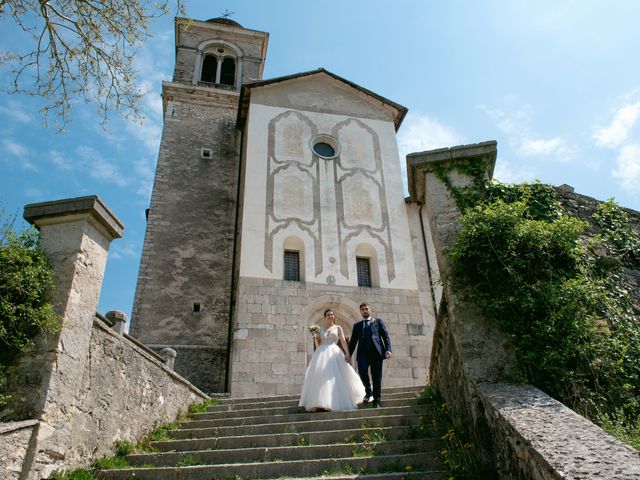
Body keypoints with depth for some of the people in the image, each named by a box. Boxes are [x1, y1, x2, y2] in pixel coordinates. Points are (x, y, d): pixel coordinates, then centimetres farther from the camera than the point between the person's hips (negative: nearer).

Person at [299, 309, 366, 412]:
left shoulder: (338, 327, 11)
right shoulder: (321, 329, 16)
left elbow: (343, 341, -1)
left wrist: (347, 353, -14)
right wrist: (316, 338, -4)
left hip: (334, 353, -2)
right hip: (322, 354, 2)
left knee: (335, 378, -8)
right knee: (321, 377, -6)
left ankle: (336, 402, -2)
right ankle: (320, 404, -6)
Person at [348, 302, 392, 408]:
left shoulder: (378, 322, 17)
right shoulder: (357, 325, 22)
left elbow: (386, 336, 8)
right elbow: (353, 342, 18)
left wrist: (388, 349, -8)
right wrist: (348, 354, 6)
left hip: (376, 352, -1)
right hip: (363, 352, 1)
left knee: (377, 377, -3)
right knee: (362, 369, -24)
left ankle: (376, 401, 7)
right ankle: (368, 390, 0)